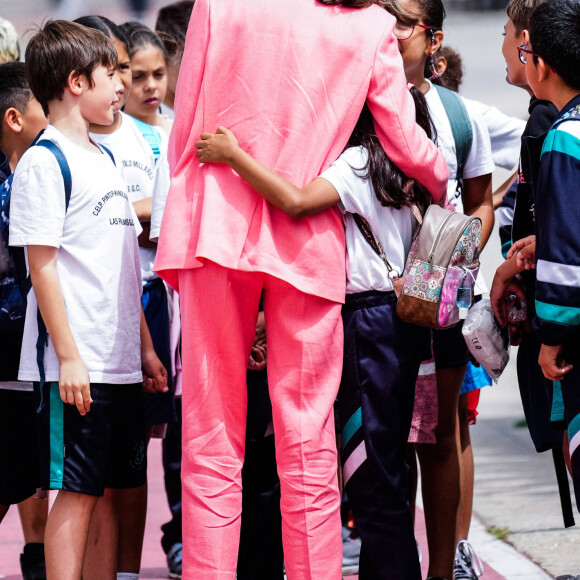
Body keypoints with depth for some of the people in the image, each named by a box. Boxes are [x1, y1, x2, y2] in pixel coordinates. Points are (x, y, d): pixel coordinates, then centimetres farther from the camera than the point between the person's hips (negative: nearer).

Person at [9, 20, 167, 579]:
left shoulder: (104, 160, 17)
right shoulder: (44, 161, -8)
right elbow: (42, 264, -13)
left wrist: (146, 346, 18)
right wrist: (69, 355, -17)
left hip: (120, 361, 8)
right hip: (75, 364, -8)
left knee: (112, 488, 8)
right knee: (76, 490, -7)